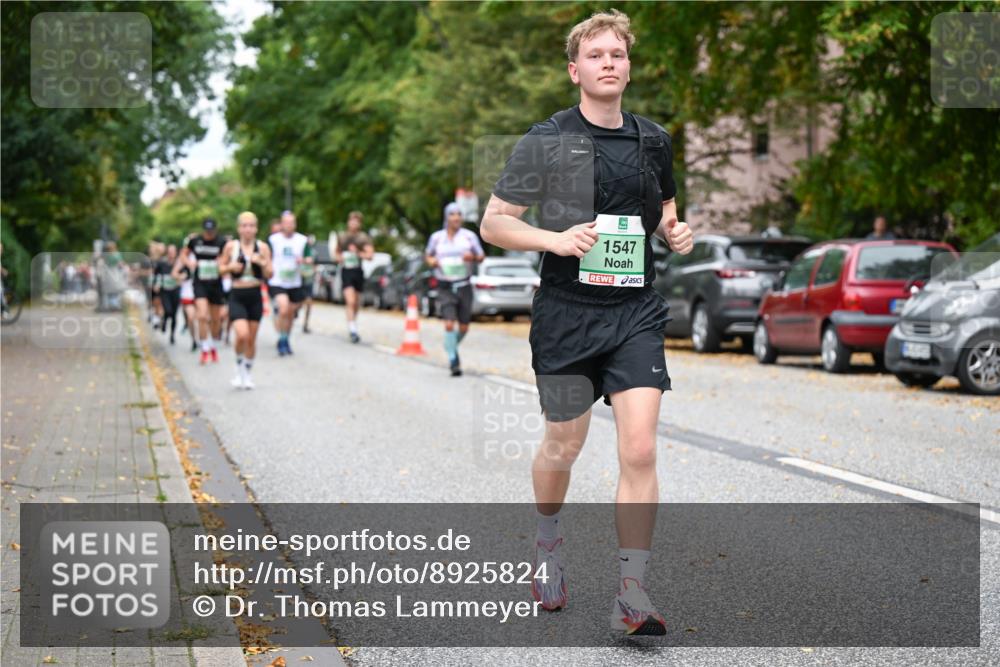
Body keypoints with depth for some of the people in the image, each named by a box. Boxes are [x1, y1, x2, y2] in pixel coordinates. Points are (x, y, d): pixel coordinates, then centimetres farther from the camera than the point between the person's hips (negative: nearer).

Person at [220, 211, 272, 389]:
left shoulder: (262, 247, 2)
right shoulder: (231, 246, -1)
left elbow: (269, 275, 3)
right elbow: (221, 267, 9)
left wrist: (262, 263, -16)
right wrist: (230, 267, -12)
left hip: (255, 296, 2)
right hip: (237, 296, -2)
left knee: (252, 339, 6)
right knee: (242, 335, -18)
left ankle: (247, 373, 24)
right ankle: (239, 368, 6)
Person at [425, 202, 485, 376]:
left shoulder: (469, 236, 3)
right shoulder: (436, 237, 5)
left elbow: (481, 256, 9)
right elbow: (428, 255, 20)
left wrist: (472, 257, -14)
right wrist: (432, 261, -3)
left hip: (464, 286, 1)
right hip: (445, 287, -1)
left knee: (464, 327, 6)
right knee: (449, 324, -16)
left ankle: (452, 345, 36)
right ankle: (453, 359, -9)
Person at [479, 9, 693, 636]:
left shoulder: (654, 140, 8)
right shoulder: (546, 142, -4)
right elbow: (494, 223, -3)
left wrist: (677, 232, 2)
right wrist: (556, 239, -19)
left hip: (636, 312, 2)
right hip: (567, 313, -2)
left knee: (640, 451, -10)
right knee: (563, 448, 12)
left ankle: (632, 597, -5)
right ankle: (548, 542, 43)